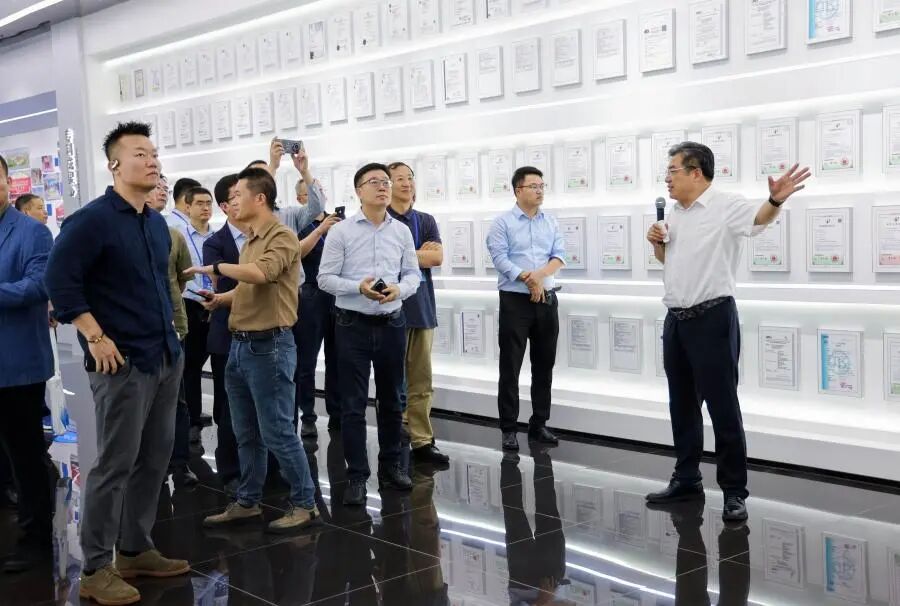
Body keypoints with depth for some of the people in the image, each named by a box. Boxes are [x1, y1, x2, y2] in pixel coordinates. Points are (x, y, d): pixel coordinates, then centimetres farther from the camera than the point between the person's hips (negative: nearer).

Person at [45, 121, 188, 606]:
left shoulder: (157, 222, 12)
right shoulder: (93, 220, -12)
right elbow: (59, 280, -17)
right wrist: (95, 337, -19)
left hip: (166, 358, 8)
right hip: (123, 363, -8)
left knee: (155, 459, 13)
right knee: (115, 464, -3)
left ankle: (135, 550, 27)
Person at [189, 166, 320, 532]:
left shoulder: (282, 237, -12)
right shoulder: (249, 241, 16)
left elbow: (261, 273, -31)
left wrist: (216, 268, -19)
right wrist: (221, 298, 6)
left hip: (269, 346, -9)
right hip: (240, 345, 9)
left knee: (277, 432, -3)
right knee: (246, 433, 16)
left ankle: (304, 504, 10)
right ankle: (247, 502, 27)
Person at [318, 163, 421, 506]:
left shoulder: (402, 231, 5)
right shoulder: (341, 231, -5)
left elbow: (413, 274, 8)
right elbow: (325, 278, -5)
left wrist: (399, 289, -13)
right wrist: (359, 288, -20)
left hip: (392, 324, 3)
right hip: (353, 325, -3)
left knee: (391, 400, 13)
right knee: (353, 404, 1)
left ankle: (391, 466, 27)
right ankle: (357, 476, 9)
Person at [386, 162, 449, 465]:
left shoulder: (426, 221, 14)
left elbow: (437, 258, 0)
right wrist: (420, 253, -6)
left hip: (421, 305, 4)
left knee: (421, 380, 5)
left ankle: (421, 440, 9)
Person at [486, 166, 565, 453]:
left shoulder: (551, 222, 10)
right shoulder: (502, 222, -3)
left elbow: (559, 256, 2)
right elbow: (499, 258, -12)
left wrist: (540, 275, -16)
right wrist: (527, 280, -18)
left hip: (546, 300, 5)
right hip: (515, 300, -4)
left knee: (544, 364, 10)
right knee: (510, 367, -1)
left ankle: (539, 424, 21)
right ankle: (508, 429, 6)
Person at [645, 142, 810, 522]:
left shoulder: (725, 206, -11)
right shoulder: (675, 214, 13)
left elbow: (758, 219, -33)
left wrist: (776, 201, -54)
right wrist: (657, 242, 5)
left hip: (712, 319, -8)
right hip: (676, 320, 8)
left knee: (723, 407, -4)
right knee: (682, 404, 15)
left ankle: (734, 492, 4)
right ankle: (686, 479, 27)